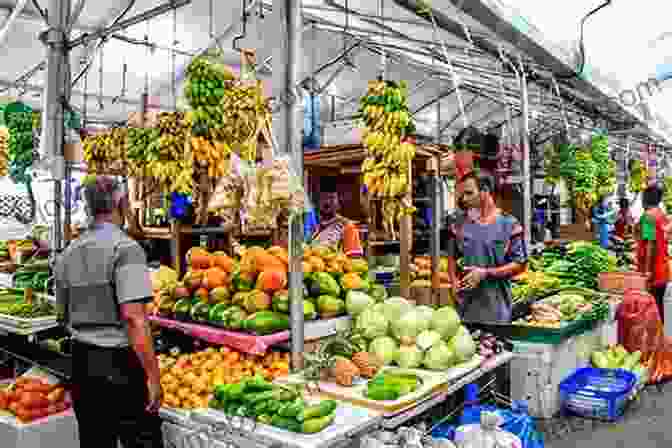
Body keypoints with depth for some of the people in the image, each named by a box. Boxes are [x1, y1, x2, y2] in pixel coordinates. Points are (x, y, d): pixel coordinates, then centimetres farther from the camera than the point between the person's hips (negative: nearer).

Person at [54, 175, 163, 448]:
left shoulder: (67, 254, 9)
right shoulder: (125, 248, -14)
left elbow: (64, 316, 18)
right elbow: (134, 318, -22)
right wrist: (153, 377, -18)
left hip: (81, 363, 8)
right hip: (119, 364, -7)